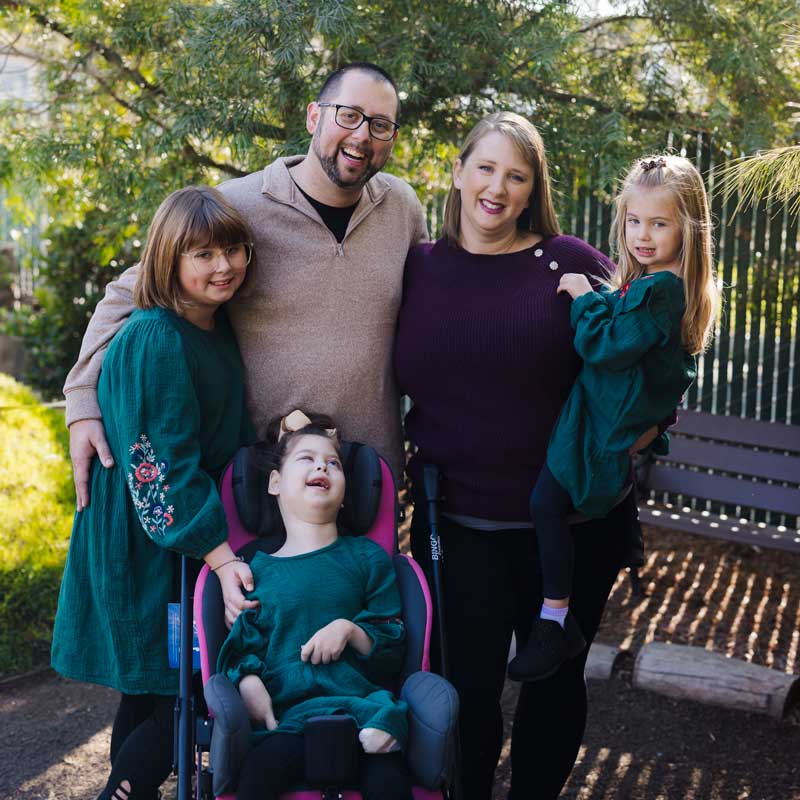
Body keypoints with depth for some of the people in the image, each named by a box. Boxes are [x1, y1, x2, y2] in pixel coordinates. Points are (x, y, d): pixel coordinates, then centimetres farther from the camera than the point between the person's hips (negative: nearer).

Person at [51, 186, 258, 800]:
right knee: (178, 701, -5)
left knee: (149, 692, 16)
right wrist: (218, 554, -25)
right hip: (146, 540, -8)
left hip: (202, 529, 8)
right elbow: (160, 467, -23)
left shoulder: (221, 330, 8)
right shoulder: (153, 340, -20)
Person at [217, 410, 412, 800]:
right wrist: (248, 682, -9)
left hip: (358, 703, 1)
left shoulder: (366, 556, 17)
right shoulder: (256, 568, 16)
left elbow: (394, 648, 14)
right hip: (283, 716, 0)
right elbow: (242, 644, 12)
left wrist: (350, 630, -5)